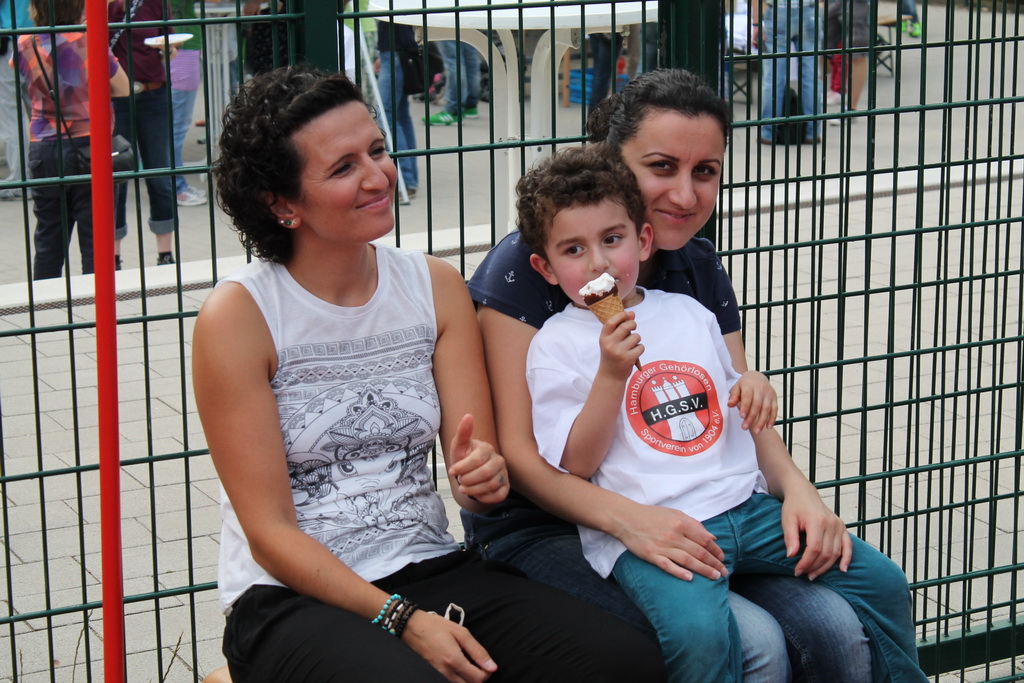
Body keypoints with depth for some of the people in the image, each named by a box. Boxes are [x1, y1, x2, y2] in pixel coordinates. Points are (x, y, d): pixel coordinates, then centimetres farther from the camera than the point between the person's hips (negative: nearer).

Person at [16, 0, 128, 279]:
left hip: (43, 151, 4)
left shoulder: (25, 45, 0)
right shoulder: (89, 42, -12)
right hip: (88, 144, -4)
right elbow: (123, 88, -3)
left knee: (48, 241, 12)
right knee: (95, 238, 2)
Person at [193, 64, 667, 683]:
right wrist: (401, 620, -18)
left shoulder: (436, 286, 7)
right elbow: (270, 533, -9)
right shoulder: (239, 315, -8)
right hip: (291, 597, -4)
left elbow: (476, 458, 5)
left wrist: (484, 476, -20)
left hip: (429, 569, 4)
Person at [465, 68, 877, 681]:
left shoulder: (699, 269, 9)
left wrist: (796, 487, -16)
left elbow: (743, 421, 7)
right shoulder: (526, 266, -11)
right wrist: (627, 518, -30)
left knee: (835, 632, -18)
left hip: (686, 520, 6)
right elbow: (518, 450, -14)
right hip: (545, 531, -5)